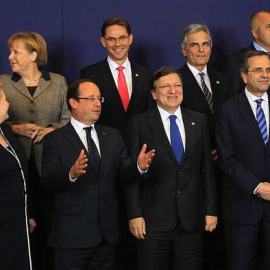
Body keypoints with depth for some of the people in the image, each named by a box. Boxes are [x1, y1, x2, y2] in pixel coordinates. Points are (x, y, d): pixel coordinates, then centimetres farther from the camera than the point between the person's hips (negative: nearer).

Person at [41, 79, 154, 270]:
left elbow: (124, 173, 5)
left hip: (107, 232, 5)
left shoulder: (113, 136, 12)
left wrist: (139, 166, -17)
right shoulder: (55, 139, -4)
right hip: (72, 234, -4)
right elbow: (48, 180, -15)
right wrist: (71, 173, -35)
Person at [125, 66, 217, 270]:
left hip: (192, 218, 3)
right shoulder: (139, 124, -1)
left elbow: (207, 169, 8)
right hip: (154, 219, -3)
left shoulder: (199, 121, 8)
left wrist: (211, 210, 5)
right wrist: (135, 214, -9)